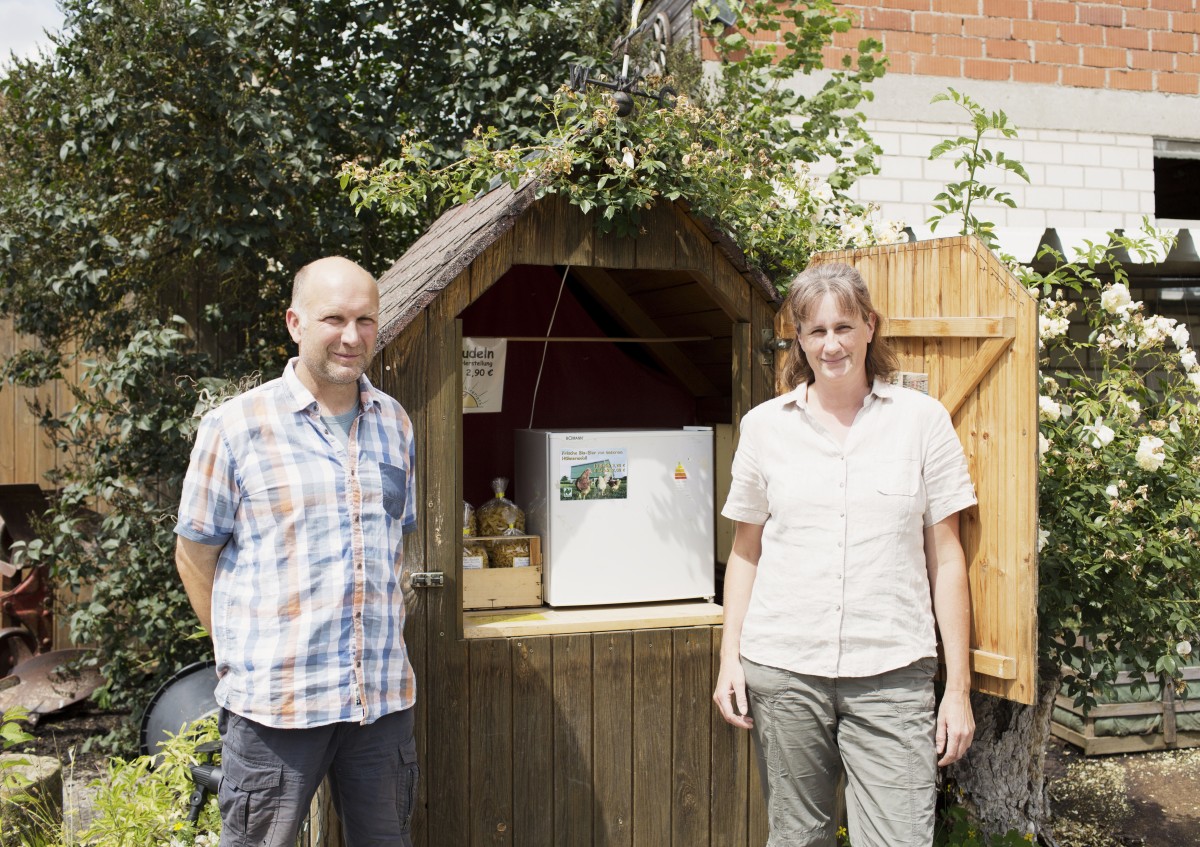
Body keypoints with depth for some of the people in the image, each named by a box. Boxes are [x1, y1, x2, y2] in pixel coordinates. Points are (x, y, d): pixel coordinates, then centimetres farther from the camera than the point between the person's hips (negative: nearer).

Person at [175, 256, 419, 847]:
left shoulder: (395, 424, 9)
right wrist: (243, 648, 2)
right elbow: (195, 552, 2)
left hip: (383, 695, 4)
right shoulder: (235, 426, -5)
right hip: (274, 698, -4)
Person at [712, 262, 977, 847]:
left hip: (892, 675, -1)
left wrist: (958, 687, 2)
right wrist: (730, 658, 5)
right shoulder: (765, 425, 7)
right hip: (782, 669, 2)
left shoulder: (922, 420, 3)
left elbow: (945, 558, 4)